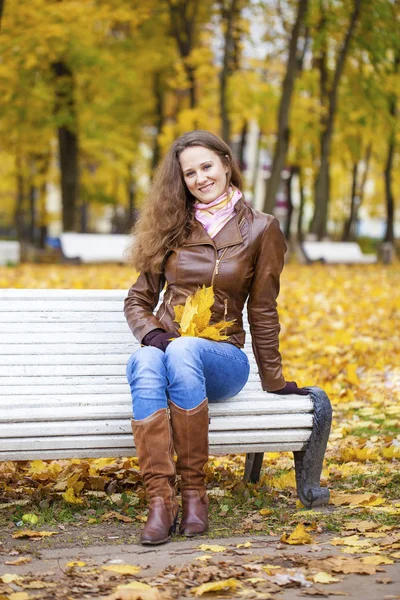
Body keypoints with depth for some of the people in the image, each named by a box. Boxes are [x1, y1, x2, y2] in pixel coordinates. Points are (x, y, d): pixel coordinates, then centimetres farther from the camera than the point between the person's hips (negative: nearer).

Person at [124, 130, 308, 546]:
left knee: (183, 350, -39)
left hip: (221, 358, -2)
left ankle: (194, 490, -34)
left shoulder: (260, 230, 6)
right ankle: (160, 500, -45)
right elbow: (138, 300, 14)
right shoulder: (171, 227, 13)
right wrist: (151, 333, -7)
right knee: (144, 362, -37)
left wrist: (274, 380, 9)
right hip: (165, 349, 2)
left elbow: (262, 310, 9)